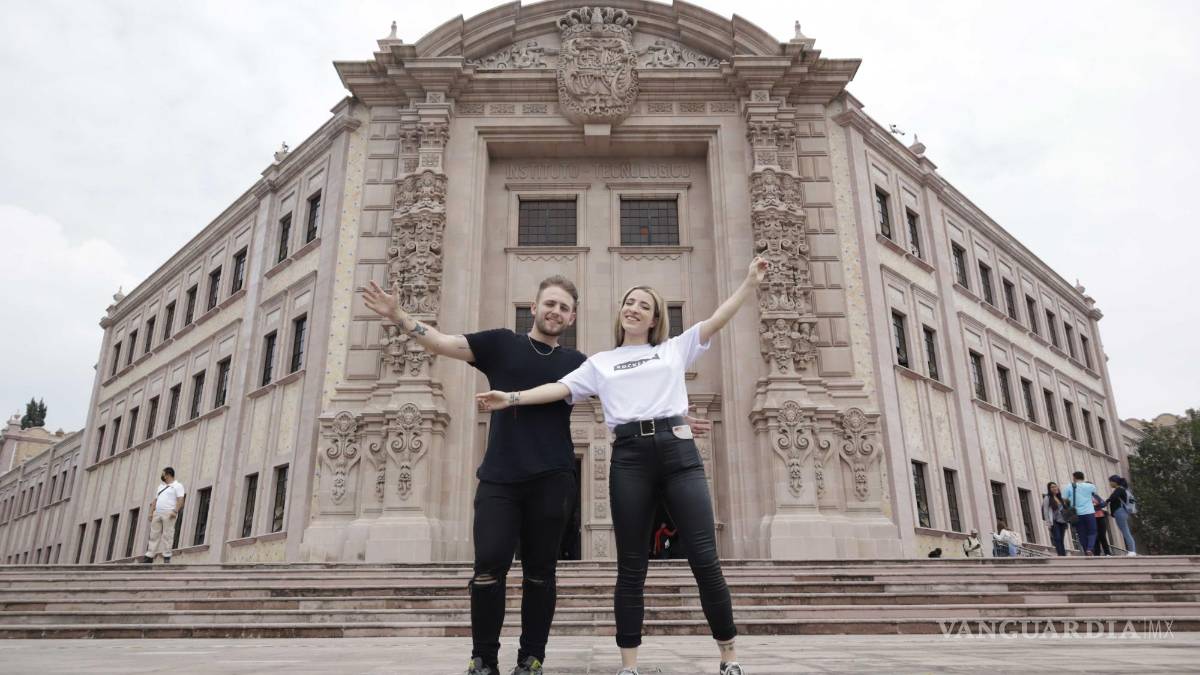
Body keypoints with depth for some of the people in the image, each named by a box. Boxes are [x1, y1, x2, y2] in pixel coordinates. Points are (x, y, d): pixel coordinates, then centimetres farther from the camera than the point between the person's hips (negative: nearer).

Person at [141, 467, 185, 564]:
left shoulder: (177, 485, 1)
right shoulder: (161, 486, 25)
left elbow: (180, 499, -10)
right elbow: (155, 500, 23)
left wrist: (175, 511, -22)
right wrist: (151, 512, 11)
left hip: (169, 513, -7)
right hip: (157, 513, 7)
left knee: (167, 535, -8)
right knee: (154, 535, 4)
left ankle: (166, 556, -8)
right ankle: (149, 556, 3)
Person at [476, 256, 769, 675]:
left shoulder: (675, 349, 19)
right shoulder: (600, 362, 19)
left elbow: (717, 320, 15)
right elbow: (562, 388, 9)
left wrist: (750, 282, 11)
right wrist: (513, 397, -3)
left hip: (678, 451, 0)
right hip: (629, 456, 1)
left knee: (704, 559, -2)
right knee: (631, 566, 3)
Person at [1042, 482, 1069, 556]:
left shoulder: (1060, 498, 18)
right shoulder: (1047, 498, 0)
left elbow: (1064, 510, 18)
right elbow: (1045, 511, -6)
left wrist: (1066, 522, 11)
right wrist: (1049, 522, -14)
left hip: (1062, 522, 6)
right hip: (1054, 522, -5)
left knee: (1061, 540, 4)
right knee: (1057, 539, -13)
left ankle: (1064, 555, 2)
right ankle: (1061, 555, -18)